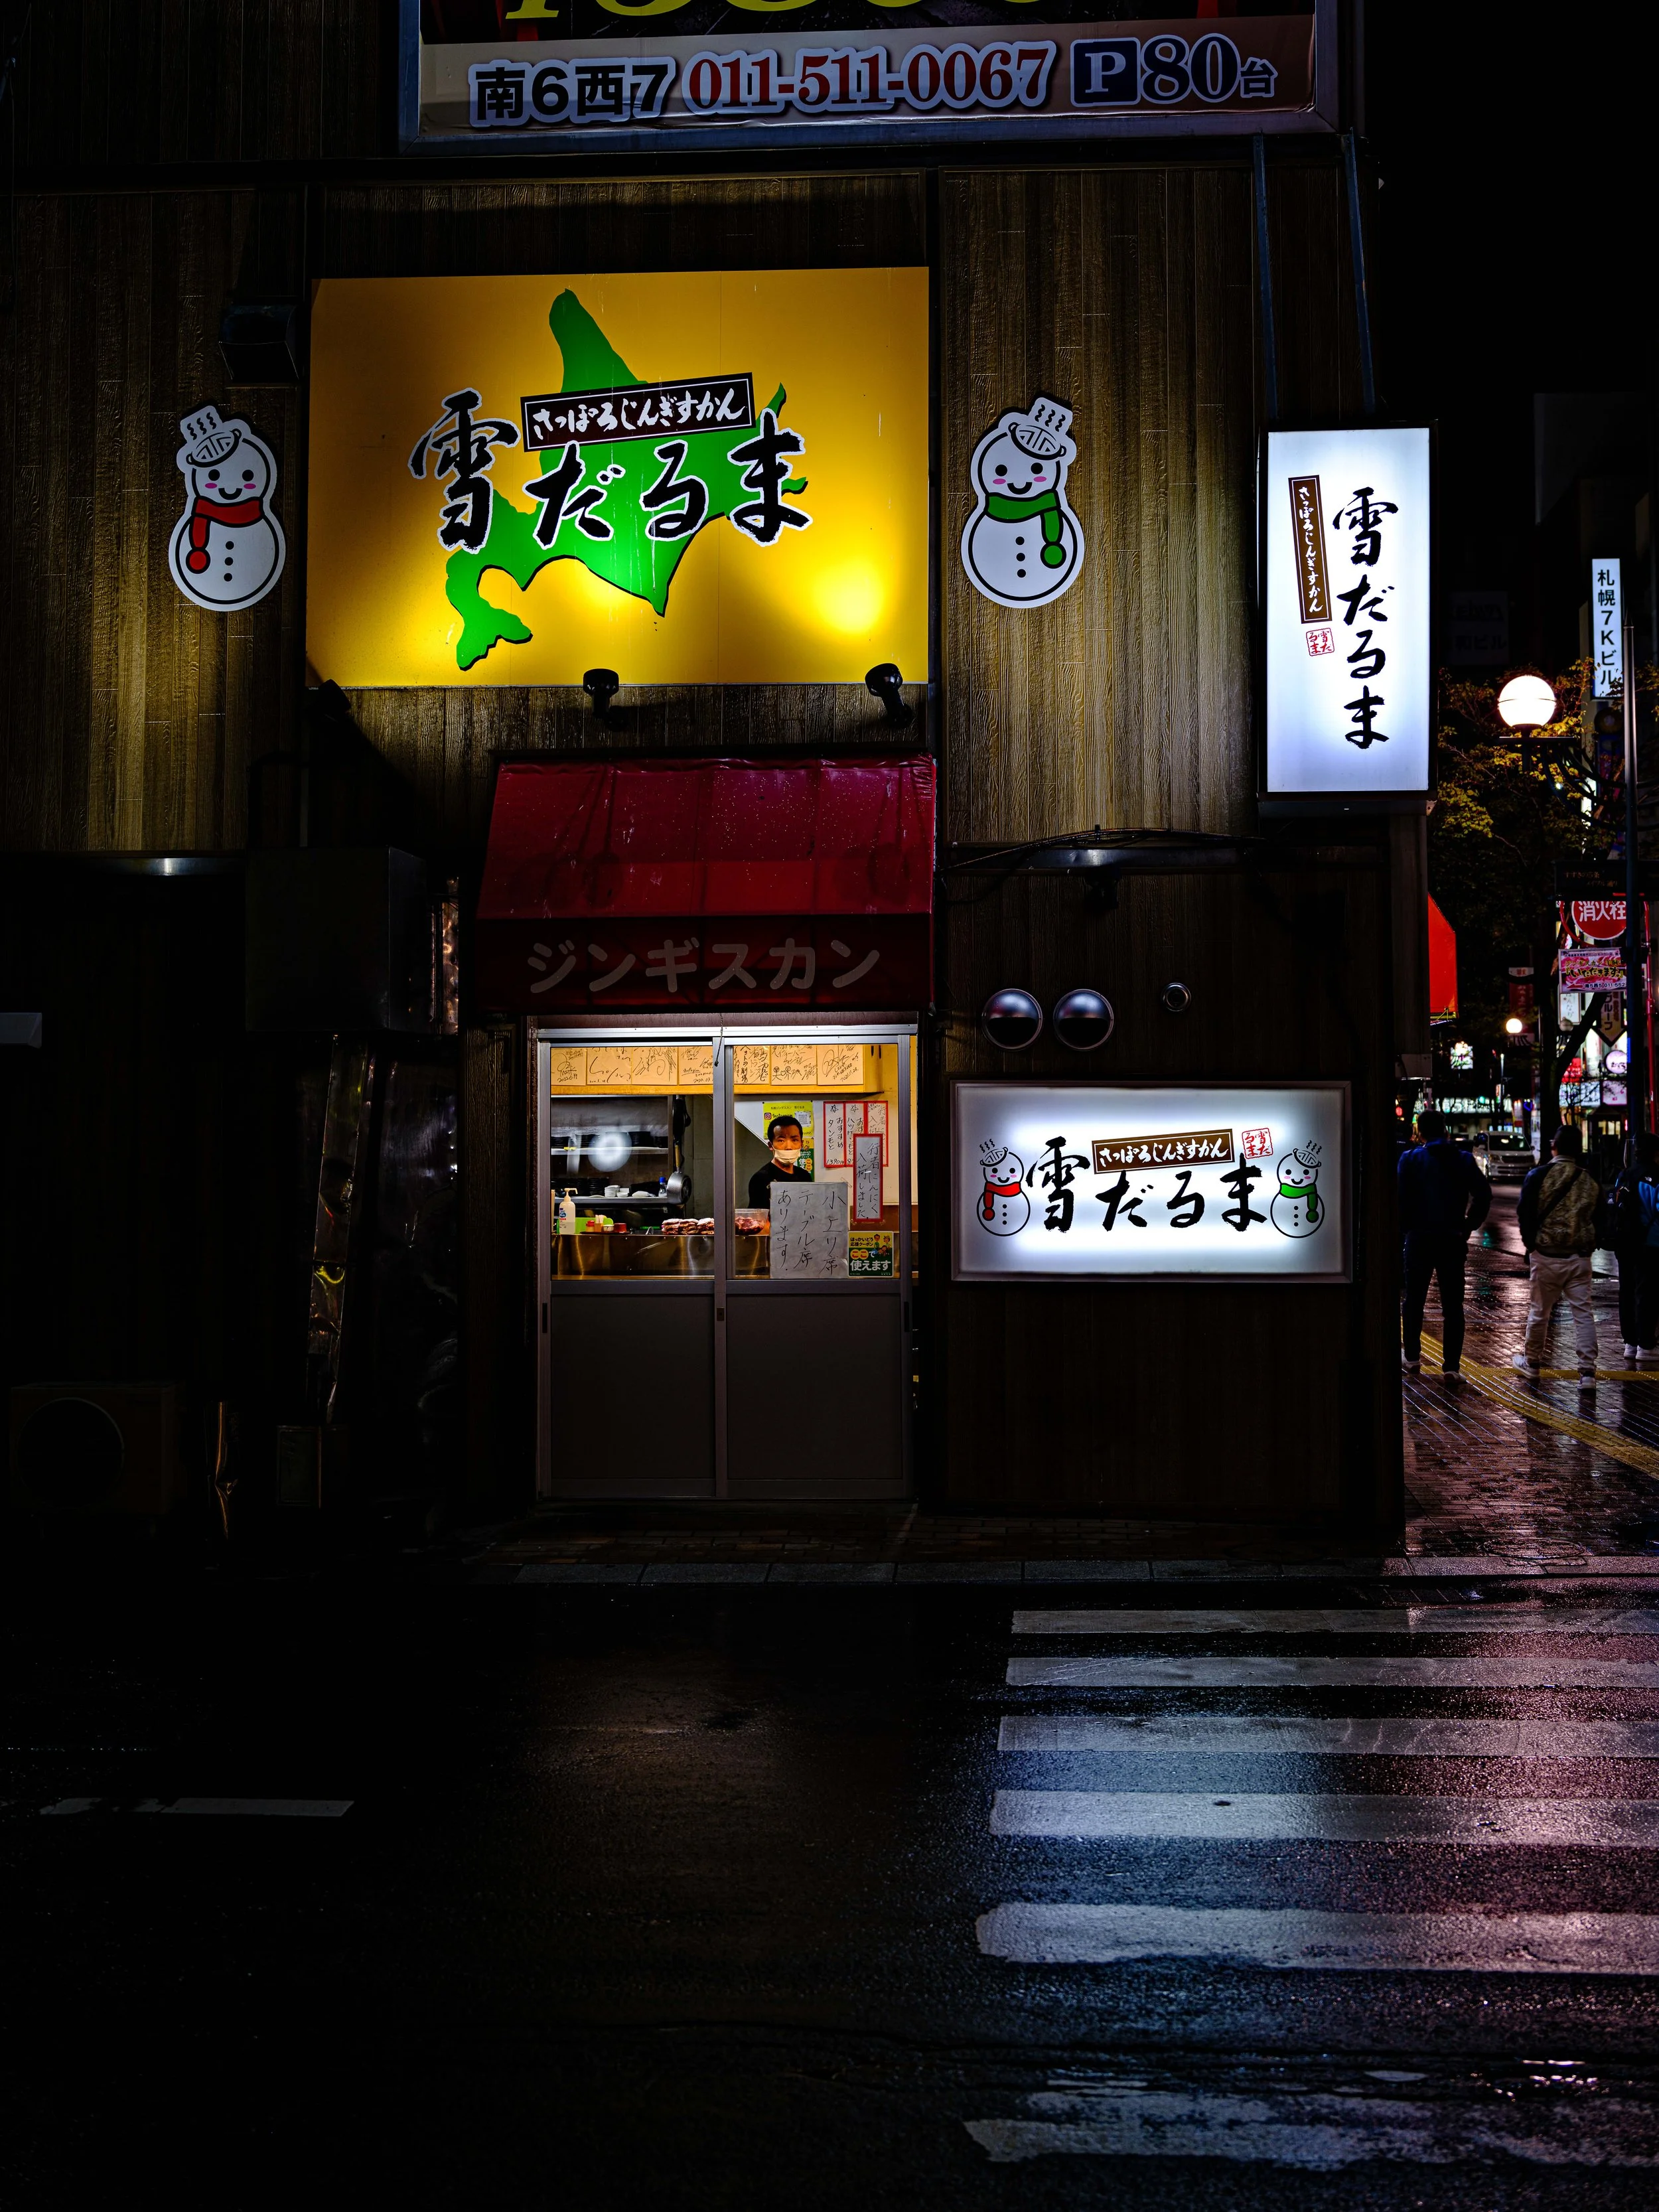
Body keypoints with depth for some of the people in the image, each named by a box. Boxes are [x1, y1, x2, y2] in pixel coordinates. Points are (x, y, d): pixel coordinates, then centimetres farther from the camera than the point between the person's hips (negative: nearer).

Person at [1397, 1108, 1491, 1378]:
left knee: (1413, 1300, 14)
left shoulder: (1411, 1159, -3)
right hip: (1453, 1239, 1)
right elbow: (1483, 1194, -4)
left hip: (1419, 1237, -1)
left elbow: (1401, 1197, -12)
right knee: (1453, 1304, 4)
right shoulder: (1463, 1159, 3)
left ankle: (1412, 1357, 20)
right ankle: (1452, 1365, 0)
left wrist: (1406, 1226, 1)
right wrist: (1469, 1226, 3)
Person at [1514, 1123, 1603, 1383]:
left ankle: (1532, 1362, 26)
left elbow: (1525, 1213, -7)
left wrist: (1530, 1242, 7)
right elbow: (1597, 1217, 9)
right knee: (1583, 1312, 3)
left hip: (1547, 1255, -2)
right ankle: (1587, 1371, -2)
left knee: (1539, 1311, 11)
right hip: (1580, 1256, 2)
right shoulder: (1591, 1180, 3)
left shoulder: (1539, 1175, -7)